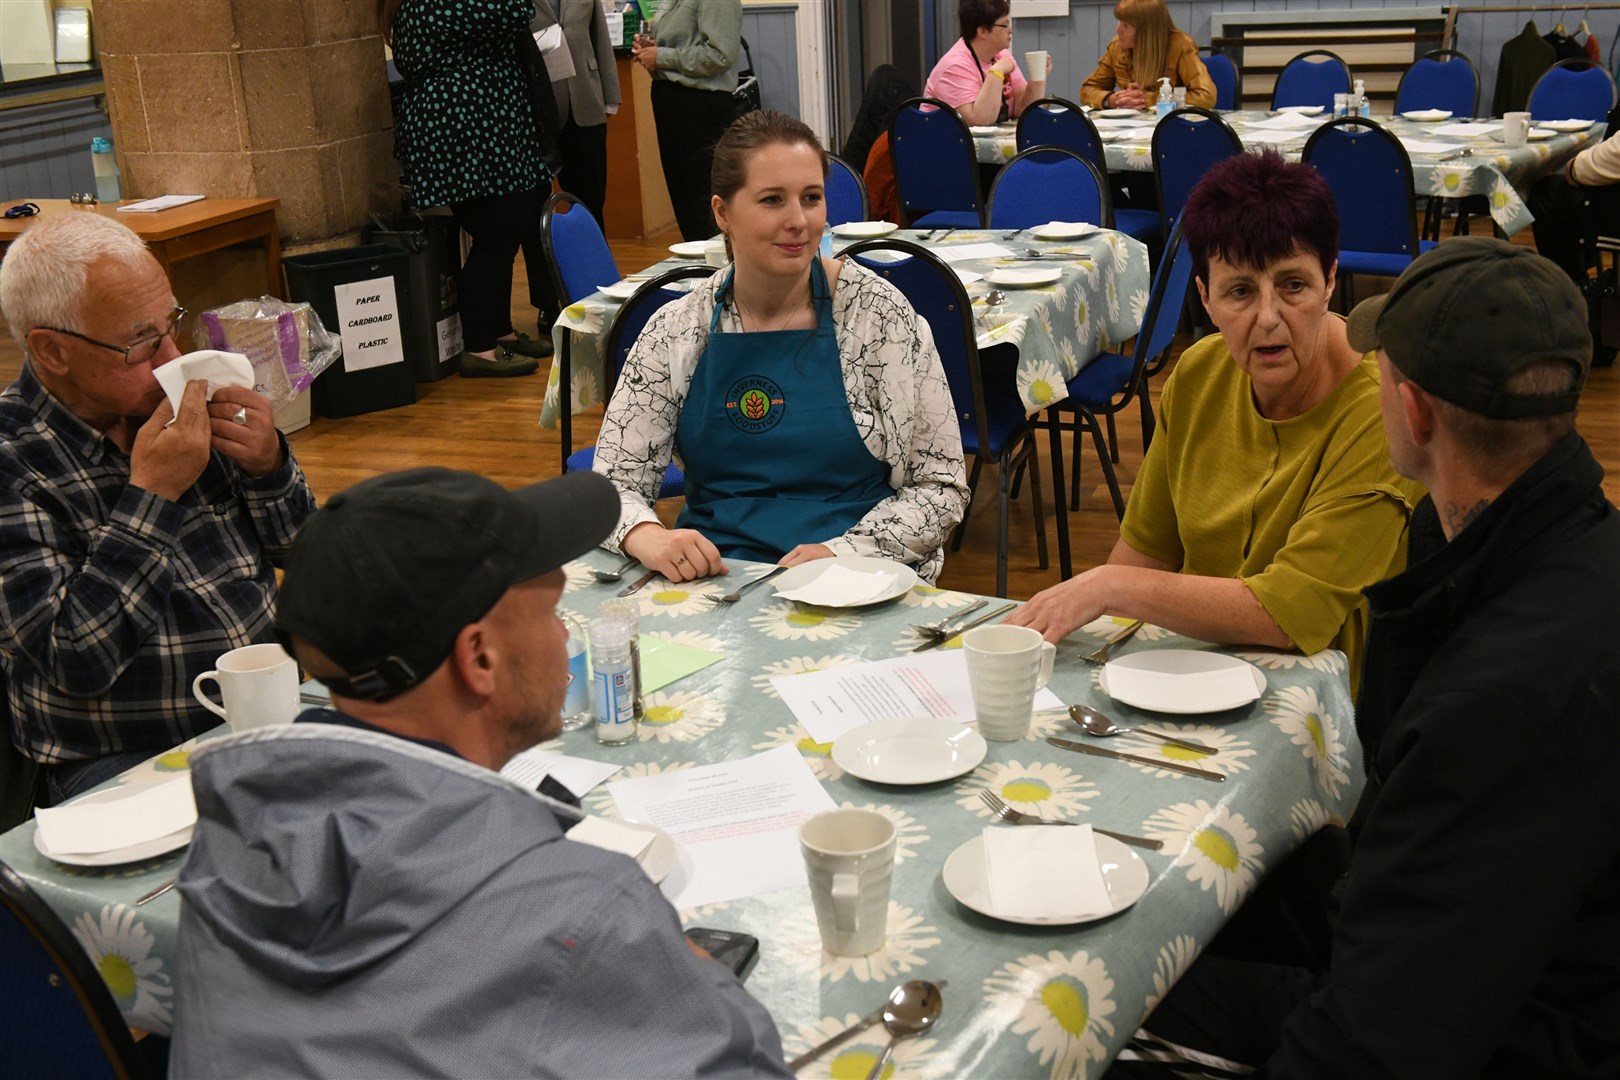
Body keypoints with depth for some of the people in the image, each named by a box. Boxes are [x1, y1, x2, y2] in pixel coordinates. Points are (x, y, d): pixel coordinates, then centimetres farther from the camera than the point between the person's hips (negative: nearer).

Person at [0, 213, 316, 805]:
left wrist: (269, 465, -6)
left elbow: (301, 551, 15)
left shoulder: (185, 406, 5)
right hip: (124, 767, -6)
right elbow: (73, 662, -18)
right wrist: (151, 495, -20)